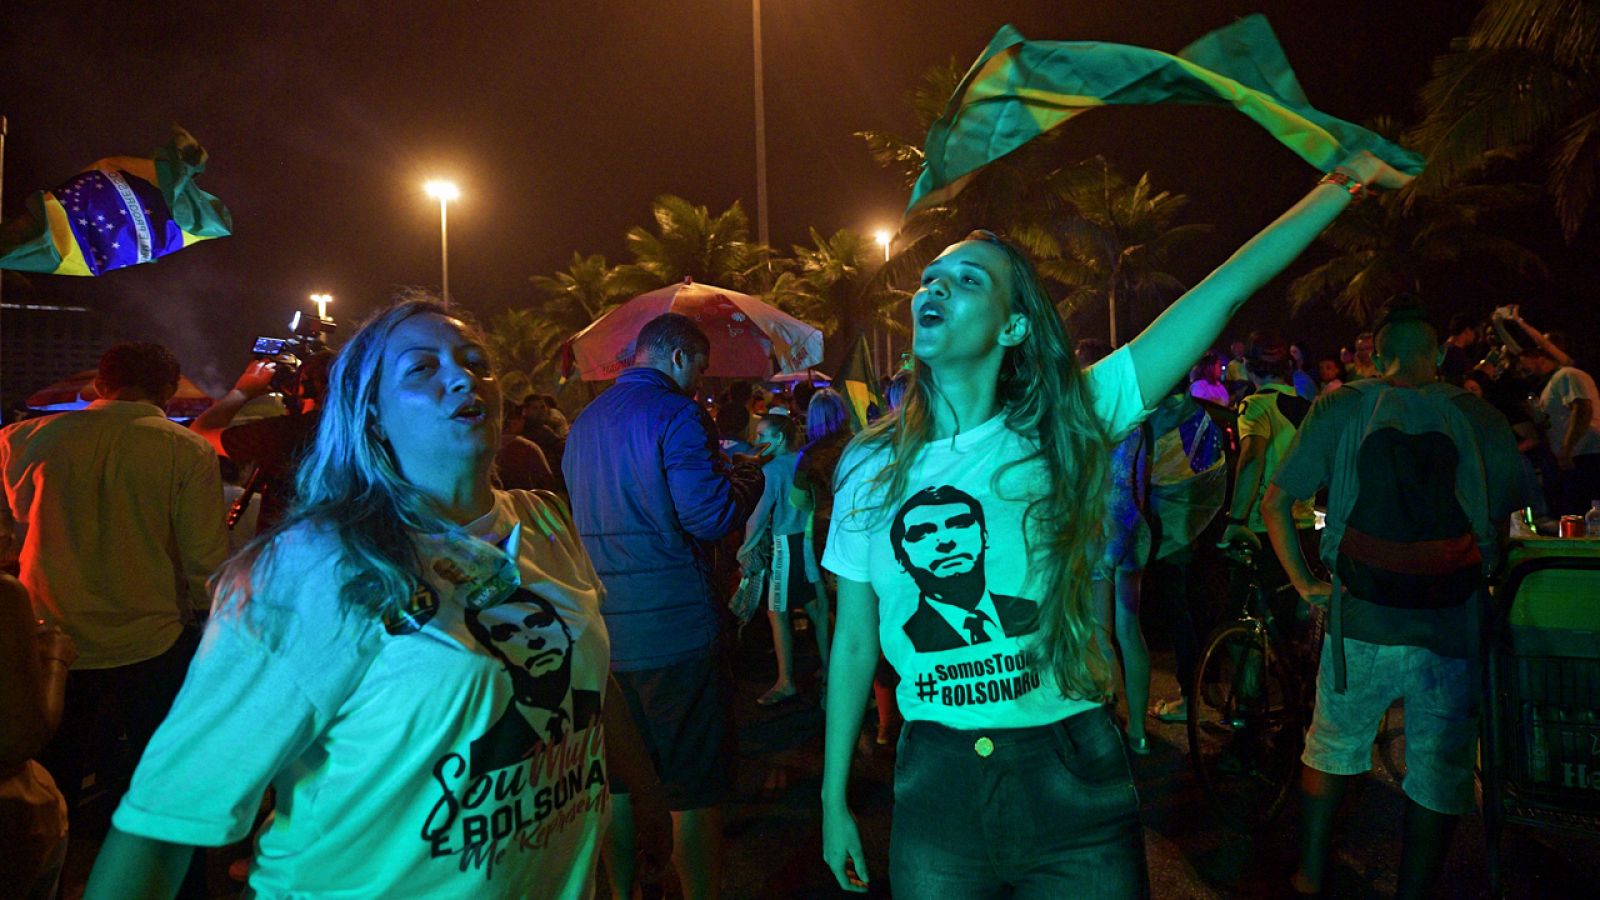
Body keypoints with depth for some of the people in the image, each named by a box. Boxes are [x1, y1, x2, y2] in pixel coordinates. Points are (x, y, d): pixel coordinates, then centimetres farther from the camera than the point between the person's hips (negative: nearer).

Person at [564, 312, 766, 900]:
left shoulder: (585, 422, 12)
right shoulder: (675, 413, -13)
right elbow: (711, 516, -21)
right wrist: (749, 476, -1)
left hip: (603, 632, 8)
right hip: (675, 631, -8)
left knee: (618, 784, 20)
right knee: (694, 791, 5)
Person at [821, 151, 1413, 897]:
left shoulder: (1059, 430, -7)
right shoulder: (871, 467, -1)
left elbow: (1225, 290, -8)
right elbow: (854, 641, 4)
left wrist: (1347, 180, -7)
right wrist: (833, 800, 8)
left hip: (1070, 780, -1)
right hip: (935, 789, 2)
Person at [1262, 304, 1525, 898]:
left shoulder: (1340, 409, 2)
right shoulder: (1478, 416, 2)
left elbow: (1275, 504, -1)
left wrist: (1304, 583, 7)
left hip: (1361, 621, 1)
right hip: (1454, 627, 0)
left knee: (1330, 749, 19)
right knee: (1438, 776, 14)